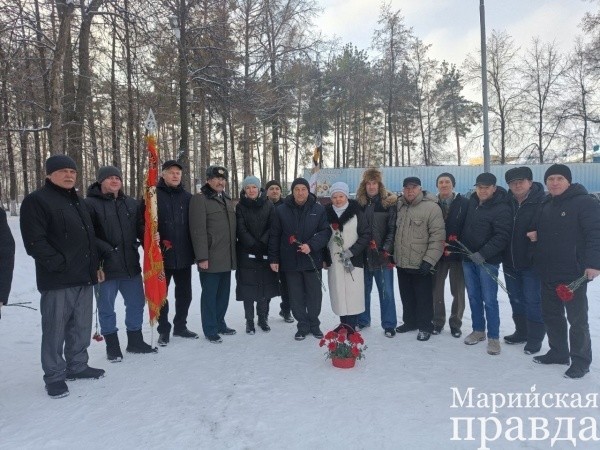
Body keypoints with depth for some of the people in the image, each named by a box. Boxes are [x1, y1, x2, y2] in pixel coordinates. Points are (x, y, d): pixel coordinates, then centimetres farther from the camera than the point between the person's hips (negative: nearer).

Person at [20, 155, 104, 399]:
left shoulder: (78, 201, 19)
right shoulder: (36, 200, -6)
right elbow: (34, 241, -14)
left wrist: (94, 265, 17)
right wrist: (58, 264, -19)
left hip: (84, 277, 8)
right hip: (57, 280, -7)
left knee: (82, 326, 15)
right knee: (55, 329, 2)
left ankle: (77, 365, 29)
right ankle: (54, 376, 15)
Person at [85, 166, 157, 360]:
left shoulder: (132, 204, 10)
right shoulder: (90, 204, -6)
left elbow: (141, 229, 11)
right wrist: (105, 250, -23)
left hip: (131, 264, 5)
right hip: (105, 265, -5)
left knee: (136, 303, 14)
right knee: (106, 308, 9)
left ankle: (135, 341, 32)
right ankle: (112, 346, 25)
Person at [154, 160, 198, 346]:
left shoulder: (187, 197, 7)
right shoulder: (154, 195, -4)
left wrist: (194, 250, 5)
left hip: (184, 255, 4)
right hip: (162, 255, -3)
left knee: (184, 294, 14)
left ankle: (180, 326, 30)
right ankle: (163, 330, 22)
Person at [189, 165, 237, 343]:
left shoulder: (227, 200, 16)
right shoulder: (200, 199, -9)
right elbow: (198, 230, -16)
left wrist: (233, 253, 17)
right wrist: (202, 257, -20)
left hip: (227, 258, 7)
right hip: (210, 259, -7)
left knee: (223, 293, 15)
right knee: (210, 294, 2)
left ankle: (220, 323, 29)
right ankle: (210, 329, 14)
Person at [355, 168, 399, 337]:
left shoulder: (389, 202, -4)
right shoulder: (359, 203, 6)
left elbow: (393, 228, -6)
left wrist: (386, 249, -14)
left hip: (382, 255, -3)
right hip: (363, 254, 3)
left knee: (386, 291, 3)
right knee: (363, 289, 14)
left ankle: (389, 325, 16)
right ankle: (362, 320, 30)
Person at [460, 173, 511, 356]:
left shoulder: (501, 208, -12)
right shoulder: (472, 202, 8)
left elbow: (502, 236, -19)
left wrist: (483, 254, -22)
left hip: (488, 261, -6)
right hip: (468, 258, 6)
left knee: (489, 300, -3)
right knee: (473, 297, 14)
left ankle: (493, 337, 11)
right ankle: (478, 330, 29)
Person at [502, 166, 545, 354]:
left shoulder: (542, 203, -13)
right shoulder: (507, 203, 4)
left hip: (531, 262, -6)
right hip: (510, 261, 6)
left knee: (533, 300, 4)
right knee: (516, 299, 17)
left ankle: (535, 337, 19)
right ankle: (521, 331, 33)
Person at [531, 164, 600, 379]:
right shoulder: (545, 205, 13)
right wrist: (534, 236, 3)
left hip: (574, 274, -7)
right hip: (548, 273, 7)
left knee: (577, 319, 4)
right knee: (551, 315, 16)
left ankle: (580, 361, 18)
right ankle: (558, 352, 32)